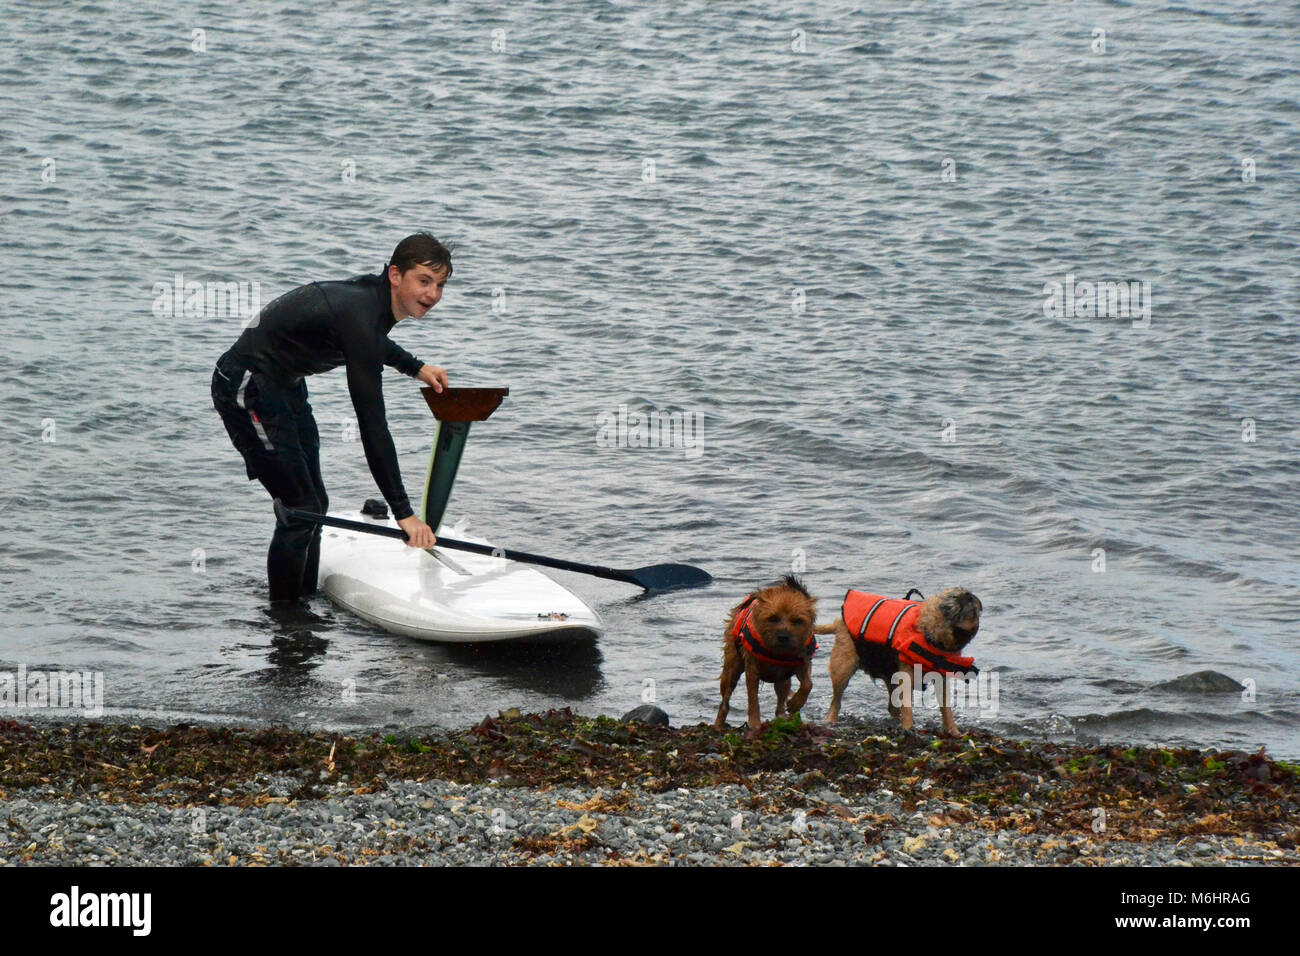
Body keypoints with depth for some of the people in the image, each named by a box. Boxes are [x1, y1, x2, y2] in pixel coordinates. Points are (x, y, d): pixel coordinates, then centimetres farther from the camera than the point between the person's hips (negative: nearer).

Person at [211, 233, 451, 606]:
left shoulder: (374, 294, -2)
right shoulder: (360, 315, -30)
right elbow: (371, 425, -32)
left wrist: (416, 368, 30)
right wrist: (403, 512, -31)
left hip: (284, 385, 10)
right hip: (248, 388, -10)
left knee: (314, 504, 13)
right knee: (301, 508, -11)